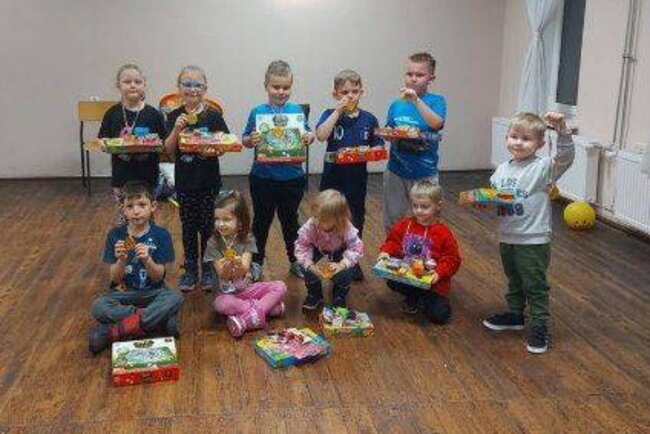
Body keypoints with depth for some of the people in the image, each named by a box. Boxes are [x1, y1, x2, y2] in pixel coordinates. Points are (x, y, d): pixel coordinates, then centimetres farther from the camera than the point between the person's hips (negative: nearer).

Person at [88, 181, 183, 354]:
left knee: (175, 298, -31)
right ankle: (160, 321, -22)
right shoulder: (115, 235, -4)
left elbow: (158, 277, -8)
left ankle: (114, 332, -29)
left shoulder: (161, 235, -7)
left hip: (152, 292, 0)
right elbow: (115, 279, -5)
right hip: (124, 293, 1)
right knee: (98, 308, -29)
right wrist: (121, 260, -26)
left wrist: (147, 259, -29)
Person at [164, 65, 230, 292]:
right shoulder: (175, 117, 0)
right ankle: (190, 269, 24)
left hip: (209, 181, -1)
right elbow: (168, 149, -5)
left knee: (207, 226, 7)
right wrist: (176, 130, -20)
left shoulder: (213, 116, -4)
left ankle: (208, 269, 22)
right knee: (188, 227, 11)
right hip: (184, 181, 1)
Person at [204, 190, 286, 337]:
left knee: (280, 287, -19)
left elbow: (245, 269, -18)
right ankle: (267, 307, -25)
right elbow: (223, 275, -15)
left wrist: (239, 265, -43)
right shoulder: (214, 243, -9)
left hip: (248, 287, 2)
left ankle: (247, 319, -29)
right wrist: (225, 268, -39)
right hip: (228, 292, -2)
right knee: (220, 304, -36)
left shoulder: (247, 239, -5)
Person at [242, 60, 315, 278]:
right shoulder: (258, 112, -3)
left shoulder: (297, 110, 1)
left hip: (292, 177, 1)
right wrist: (251, 140, -22)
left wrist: (309, 137, -15)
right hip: (263, 177, -1)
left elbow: (307, 134, 7)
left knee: (290, 220, 16)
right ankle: (257, 262, 29)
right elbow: (245, 140, 0)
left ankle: (295, 261, 33)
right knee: (261, 220, 12)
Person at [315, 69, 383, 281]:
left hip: (357, 179, 2)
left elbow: (378, 148, 4)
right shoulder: (330, 115, -3)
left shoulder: (369, 119, 2)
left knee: (356, 219, 15)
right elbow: (321, 135, -22)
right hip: (333, 178, -2)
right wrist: (338, 110, -21)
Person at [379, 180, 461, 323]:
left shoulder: (443, 232, -11)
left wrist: (439, 273, -24)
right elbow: (393, 241, 9)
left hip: (432, 283, -3)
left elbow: (452, 259, -9)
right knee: (392, 281, -27)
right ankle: (414, 297, 3)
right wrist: (386, 252, -12)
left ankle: (422, 300, 16)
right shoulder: (404, 225, 0)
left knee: (439, 314, -18)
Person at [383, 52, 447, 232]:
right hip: (396, 171, 3)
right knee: (392, 221, 13)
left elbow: (436, 123, -24)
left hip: (424, 173, -3)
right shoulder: (396, 105, 5)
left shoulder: (436, 101, -5)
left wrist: (416, 100, -31)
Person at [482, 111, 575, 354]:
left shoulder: (543, 168, -13)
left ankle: (539, 327, 14)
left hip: (534, 241, -6)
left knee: (535, 285, 3)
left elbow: (566, 158, -29)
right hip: (507, 237, 6)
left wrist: (562, 130, -42)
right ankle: (514, 315, 39)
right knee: (514, 281, 23)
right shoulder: (503, 169, 6)